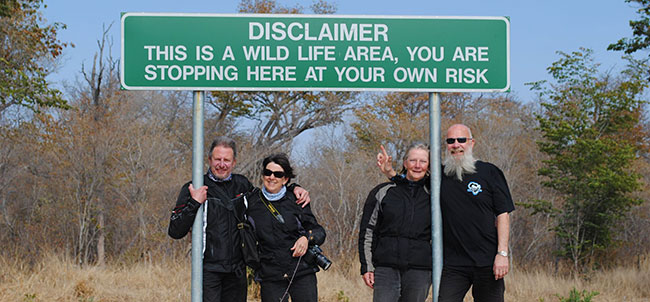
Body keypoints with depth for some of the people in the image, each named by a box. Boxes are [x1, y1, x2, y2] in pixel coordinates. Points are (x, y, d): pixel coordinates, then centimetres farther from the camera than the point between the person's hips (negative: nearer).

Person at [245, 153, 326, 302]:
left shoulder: (296, 201, 4)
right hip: (270, 276, 1)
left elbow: (319, 231, 11)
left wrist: (307, 238, -11)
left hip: (302, 273, -1)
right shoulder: (251, 202, 6)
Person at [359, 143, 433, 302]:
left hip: (419, 270, 1)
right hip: (385, 269, -1)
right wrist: (367, 267, 1)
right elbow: (367, 231, 7)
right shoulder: (383, 192, 7)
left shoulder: (432, 195, 11)